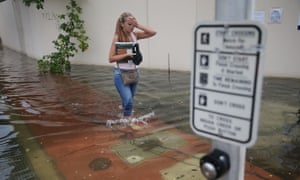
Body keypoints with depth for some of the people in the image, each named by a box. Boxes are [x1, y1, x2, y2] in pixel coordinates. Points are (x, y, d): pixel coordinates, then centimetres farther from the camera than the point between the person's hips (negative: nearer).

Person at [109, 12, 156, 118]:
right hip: (121, 73, -5)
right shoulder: (117, 37, -10)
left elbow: (153, 32, -5)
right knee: (129, 101, -14)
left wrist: (138, 25, -8)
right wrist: (126, 54, -22)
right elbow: (111, 58, -12)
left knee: (128, 101, 17)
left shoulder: (134, 35, 2)